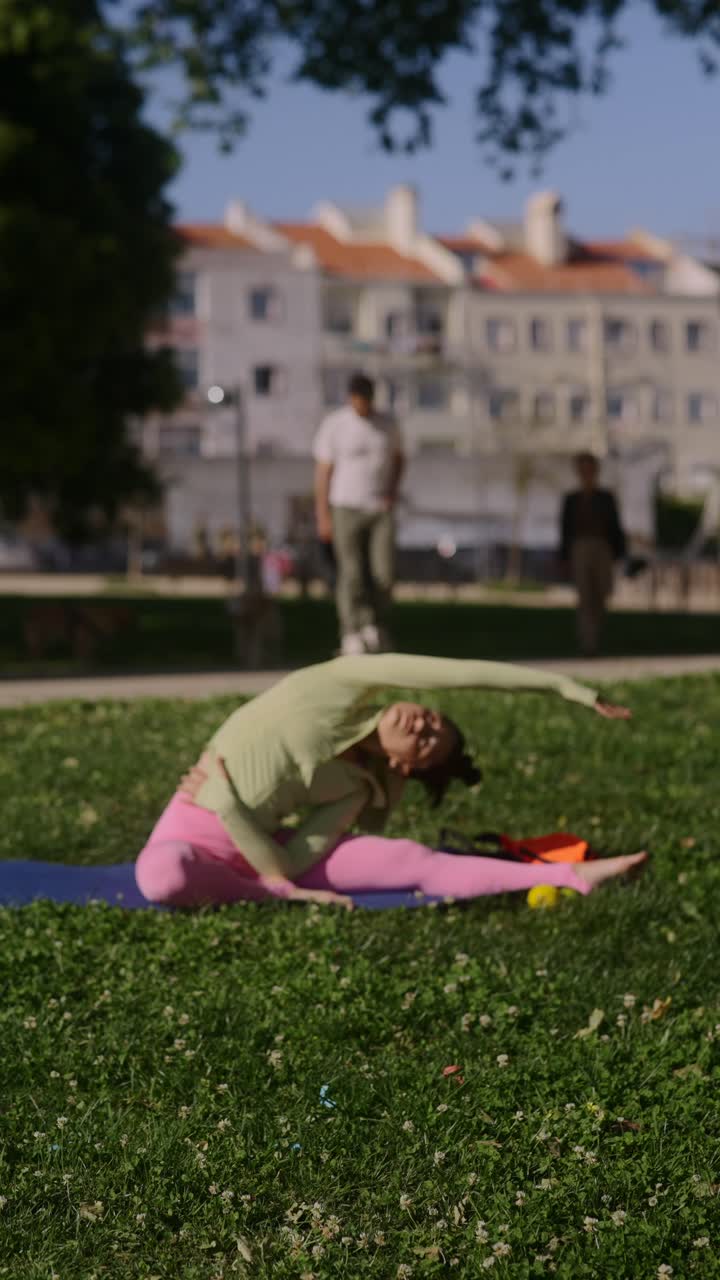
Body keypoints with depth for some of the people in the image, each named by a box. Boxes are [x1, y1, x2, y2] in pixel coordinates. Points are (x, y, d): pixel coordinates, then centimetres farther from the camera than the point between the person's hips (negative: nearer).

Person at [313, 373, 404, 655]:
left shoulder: (387, 425, 4)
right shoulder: (333, 426, -5)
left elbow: (397, 459, 21)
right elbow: (323, 472, -3)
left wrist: (393, 492, 4)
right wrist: (323, 517, -7)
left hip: (381, 509, 3)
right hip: (346, 508, -3)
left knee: (383, 573, -5)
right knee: (351, 574, -7)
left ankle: (376, 627, 13)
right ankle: (352, 635, -2)